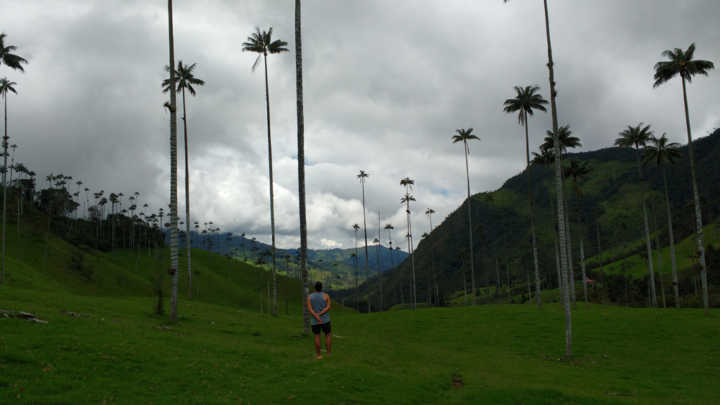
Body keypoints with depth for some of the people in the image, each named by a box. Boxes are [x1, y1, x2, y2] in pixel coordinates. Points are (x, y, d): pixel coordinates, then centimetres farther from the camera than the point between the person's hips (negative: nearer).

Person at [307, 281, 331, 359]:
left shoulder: (309, 297, -3)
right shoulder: (326, 296, -6)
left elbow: (309, 309, -14)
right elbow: (328, 307, -14)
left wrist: (317, 317, -21)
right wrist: (319, 314, -17)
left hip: (314, 320, 1)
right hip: (325, 319, -1)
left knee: (317, 336, 9)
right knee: (328, 335, 11)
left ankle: (318, 355, 10)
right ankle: (328, 354, 7)